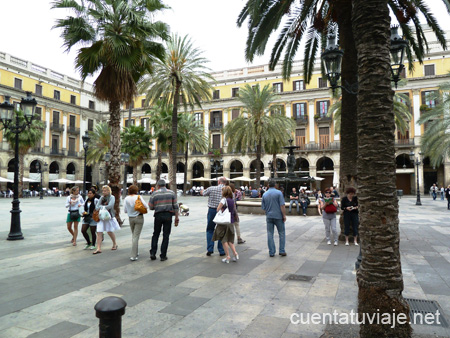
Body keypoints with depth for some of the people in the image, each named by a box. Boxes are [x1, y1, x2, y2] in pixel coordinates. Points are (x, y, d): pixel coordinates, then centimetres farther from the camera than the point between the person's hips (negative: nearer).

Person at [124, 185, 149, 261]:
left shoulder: (126, 199, -3)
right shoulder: (138, 197, -10)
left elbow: (125, 210, 1)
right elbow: (146, 207, -11)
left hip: (130, 218, 3)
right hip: (139, 217, -3)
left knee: (133, 235, 21)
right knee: (136, 236, -4)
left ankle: (136, 252, 28)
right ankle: (133, 256, -8)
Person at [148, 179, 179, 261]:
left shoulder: (154, 194, 0)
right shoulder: (172, 193, 2)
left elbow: (151, 207, 1)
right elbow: (175, 206, -2)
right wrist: (176, 218, 1)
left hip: (158, 215, 0)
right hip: (168, 215, 0)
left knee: (156, 234, 16)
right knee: (166, 236, 5)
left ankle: (153, 253, 10)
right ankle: (163, 255, 7)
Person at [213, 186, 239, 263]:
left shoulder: (224, 200, -13)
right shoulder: (233, 200, 6)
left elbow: (218, 209, -14)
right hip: (231, 222, 6)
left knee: (224, 240, 3)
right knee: (230, 239, 17)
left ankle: (228, 257, 3)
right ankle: (235, 253, 3)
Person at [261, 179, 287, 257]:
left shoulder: (265, 194, 5)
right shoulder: (278, 193, -7)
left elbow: (263, 207, 10)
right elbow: (282, 205, -13)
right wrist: (284, 215, -6)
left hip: (269, 216, 3)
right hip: (278, 216, -3)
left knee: (270, 234, 6)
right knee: (281, 233, 9)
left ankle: (271, 252, 9)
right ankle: (282, 251, 9)